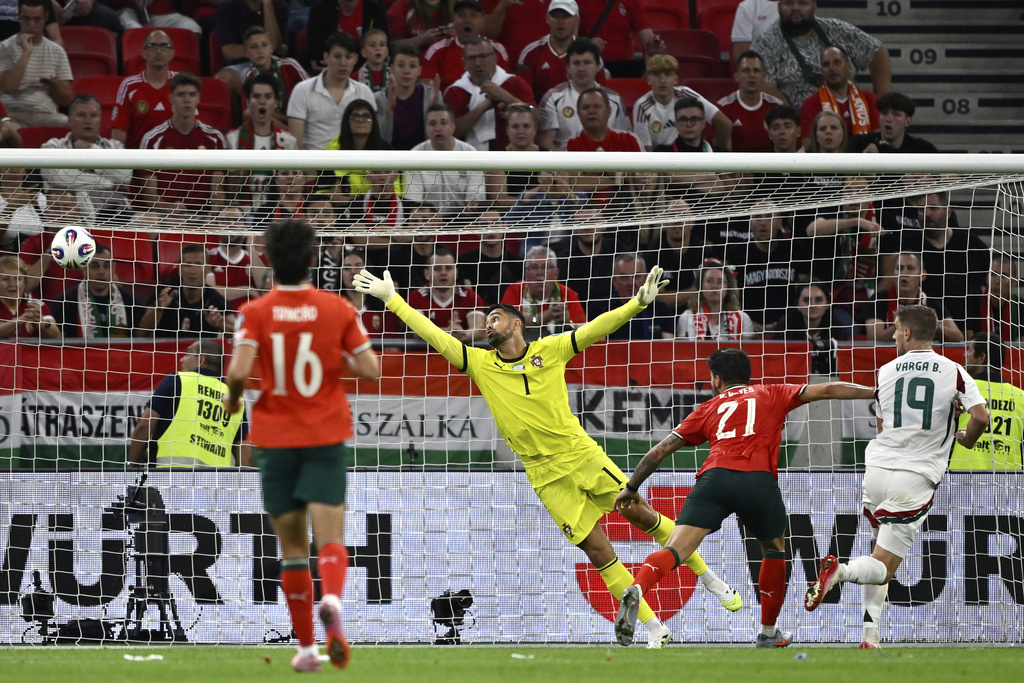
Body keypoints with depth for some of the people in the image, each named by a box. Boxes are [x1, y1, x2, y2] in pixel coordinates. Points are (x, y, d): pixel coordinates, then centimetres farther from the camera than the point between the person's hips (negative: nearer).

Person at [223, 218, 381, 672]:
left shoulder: (256, 313, -6)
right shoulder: (338, 310, -3)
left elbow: (240, 369, -19)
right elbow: (370, 369, -3)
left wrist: (232, 397, 2)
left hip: (275, 441, 0)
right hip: (327, 438, 0)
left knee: (292, 547, 11)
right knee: (330, 537, -8)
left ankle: (306, 647, 16)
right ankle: (331, 598, -41)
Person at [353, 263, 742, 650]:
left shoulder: (549, 350, 0)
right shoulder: (480, 364, 2)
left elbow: (597, 329, -4)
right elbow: (436, 338, 1)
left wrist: (638, 303, -17)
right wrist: (391, 299, -2)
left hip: (582, 454, 0)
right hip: (546, 475, 0)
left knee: (642, 515, 2)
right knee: (596, 550, -4)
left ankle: (705, 575, 23)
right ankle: (654, 629, 2)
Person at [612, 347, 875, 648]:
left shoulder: (709, 408, 29)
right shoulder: (771, 395, 27)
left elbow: (661, 450, 29)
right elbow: (827, 390, 21)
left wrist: (632, 487, 37)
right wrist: (876, 392, 26)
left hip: (714, 476, 0)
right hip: (758, 479, 0)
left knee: (676, 549, -11)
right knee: (774, 547, 26)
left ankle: (636, 591, -40)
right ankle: (768, 631, 30)